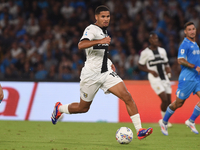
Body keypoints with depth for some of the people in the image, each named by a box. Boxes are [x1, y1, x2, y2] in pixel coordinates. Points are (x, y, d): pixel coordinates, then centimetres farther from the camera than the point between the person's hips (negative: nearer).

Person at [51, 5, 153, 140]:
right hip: (91, 75, -6)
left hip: (106, 73, 6)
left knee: (127, 97, -13)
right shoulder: (91, 29, -12)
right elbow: (81, 45, -32)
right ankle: (59, 108, 40)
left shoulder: (104, 31, 14)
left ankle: (139, 130, -16)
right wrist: (100, 41, -43)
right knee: (83, 108, 10)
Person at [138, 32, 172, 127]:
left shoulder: (162, 51, 11)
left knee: (169, 101, 4)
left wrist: (168, 68, 0)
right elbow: (140, 66, 1)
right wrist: (151, 71, -12)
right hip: (155, 79, -6)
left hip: (164, 78, 6)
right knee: (164, 99, -16)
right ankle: (164, 119, 2)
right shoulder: (145, 52, -5)